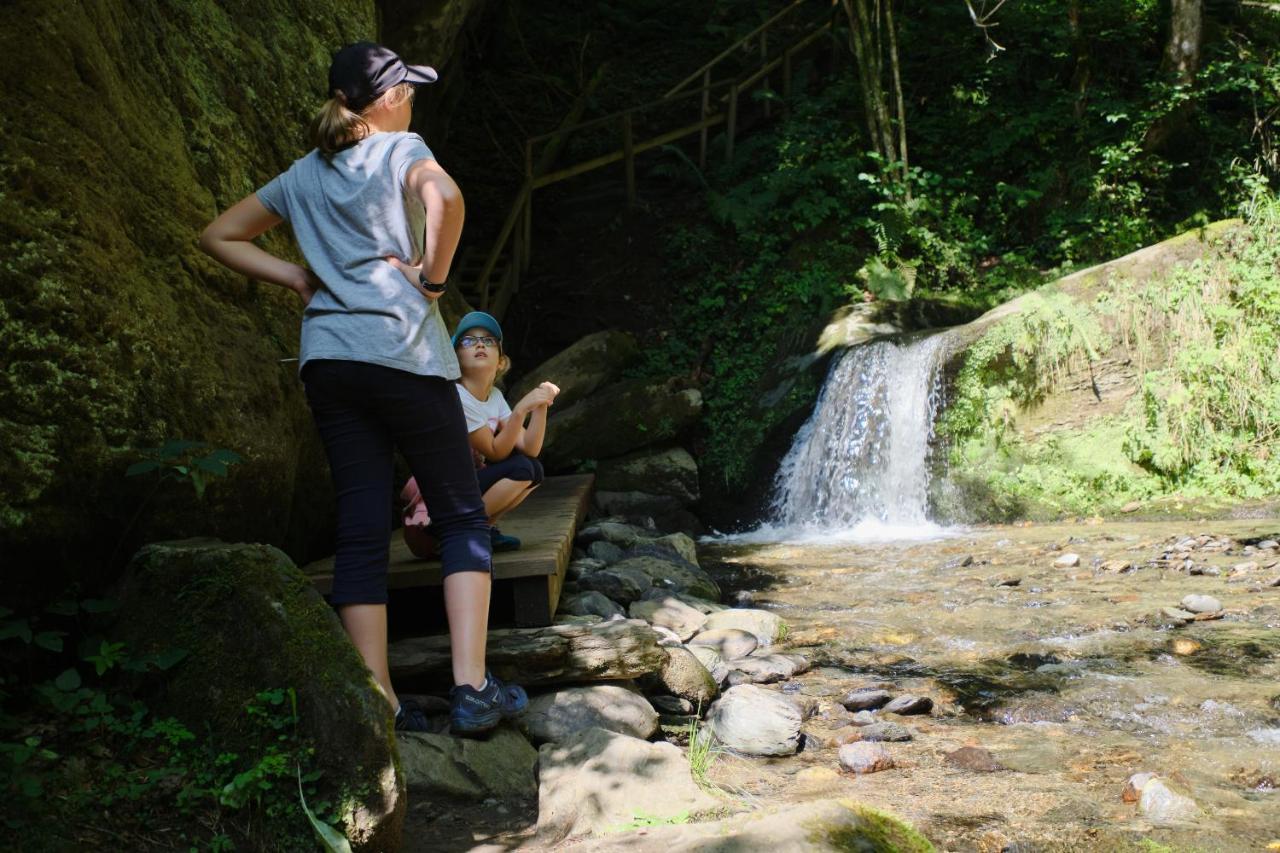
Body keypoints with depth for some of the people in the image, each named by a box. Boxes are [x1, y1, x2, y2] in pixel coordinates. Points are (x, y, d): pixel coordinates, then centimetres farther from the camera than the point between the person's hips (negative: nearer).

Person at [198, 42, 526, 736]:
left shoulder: (303, 176, 19)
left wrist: (294, 277, 13)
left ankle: (381, 705, 3)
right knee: (462, 517, 3)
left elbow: (218, 236, 22)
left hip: (327, 358, 5)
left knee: (360, 532, 4)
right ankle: (472, 690, -4)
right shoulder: (401, 149, 2)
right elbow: (444, 198, -22)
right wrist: (432, 276, -8)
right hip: (402, 352, -5)